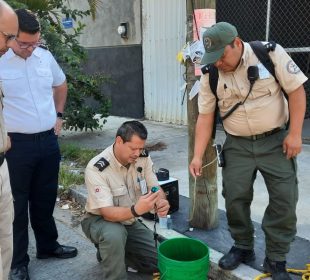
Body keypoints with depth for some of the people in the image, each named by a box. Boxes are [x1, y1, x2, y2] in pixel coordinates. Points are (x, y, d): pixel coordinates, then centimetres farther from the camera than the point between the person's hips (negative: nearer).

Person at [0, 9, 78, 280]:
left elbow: (61, 85, 21)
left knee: (46, 198, 18)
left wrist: (59, 115, 15)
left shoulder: (45, 56, 3)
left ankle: (48, 245, 37)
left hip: (49, 140, 5)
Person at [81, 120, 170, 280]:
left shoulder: (143, 158, -12)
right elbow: (107, 213, -33)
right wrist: (136, 210, -52)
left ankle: (111, 251, 19)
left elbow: (156, 189, -9)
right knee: (115, 234, -40)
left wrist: (162, 202, -34)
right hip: (100, 220, -6)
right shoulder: (96, 168, -28)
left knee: (160, 262, 3)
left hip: (130, 222, 6)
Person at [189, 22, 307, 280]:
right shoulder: (210, 75, -5)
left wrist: (295, 134, -14)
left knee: (284, 199, -2)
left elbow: (296, 89, -9)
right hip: (237, 145, 2)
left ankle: (276, 259, 14)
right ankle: (243, 248, 27)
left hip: (275, 140, -2)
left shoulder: (270, 53, -13)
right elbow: (205, 116, -2)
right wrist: (198, 156, -7)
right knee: (235, 198, 4)